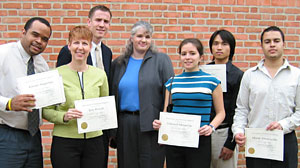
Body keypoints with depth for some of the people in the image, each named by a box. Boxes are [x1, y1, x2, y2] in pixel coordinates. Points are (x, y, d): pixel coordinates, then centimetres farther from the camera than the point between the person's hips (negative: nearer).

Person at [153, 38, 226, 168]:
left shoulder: (211, 82, -1)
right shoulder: (171, 82, 7)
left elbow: (220, 112, 4)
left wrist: (211, 127, -14)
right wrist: (159, 123, -6)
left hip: (200, 141, -2)